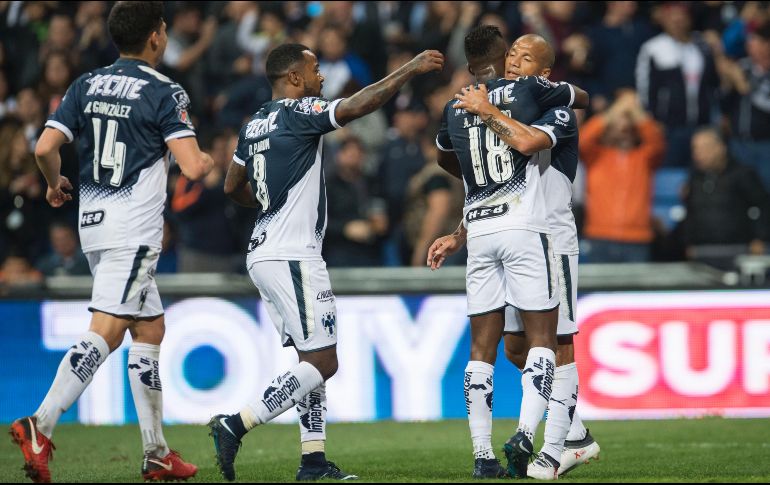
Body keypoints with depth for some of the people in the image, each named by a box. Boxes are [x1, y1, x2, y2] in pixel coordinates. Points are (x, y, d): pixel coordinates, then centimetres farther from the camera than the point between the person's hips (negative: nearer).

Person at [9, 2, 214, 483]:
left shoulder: (87, 85, 9)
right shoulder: (163, 92, -8)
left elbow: (45, 148, 2)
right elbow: (192, 167, -15)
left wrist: (56, 184, 22)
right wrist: (206, 160, 9)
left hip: (94, 223, 7)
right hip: (135, 228, -7)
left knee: (150, 329, 14)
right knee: (106, 333, -12)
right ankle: (41, 426, -26)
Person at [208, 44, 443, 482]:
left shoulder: (254, 126, 14)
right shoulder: (299, 113, -11)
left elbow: (233, 187, 24)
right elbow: (358, 106, -22)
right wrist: (411, 70, -14)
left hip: (265, 254, 9)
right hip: (292, 258, -9)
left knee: (313, 359, 12)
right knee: (322, 362, -7)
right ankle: (236, 425, -15)